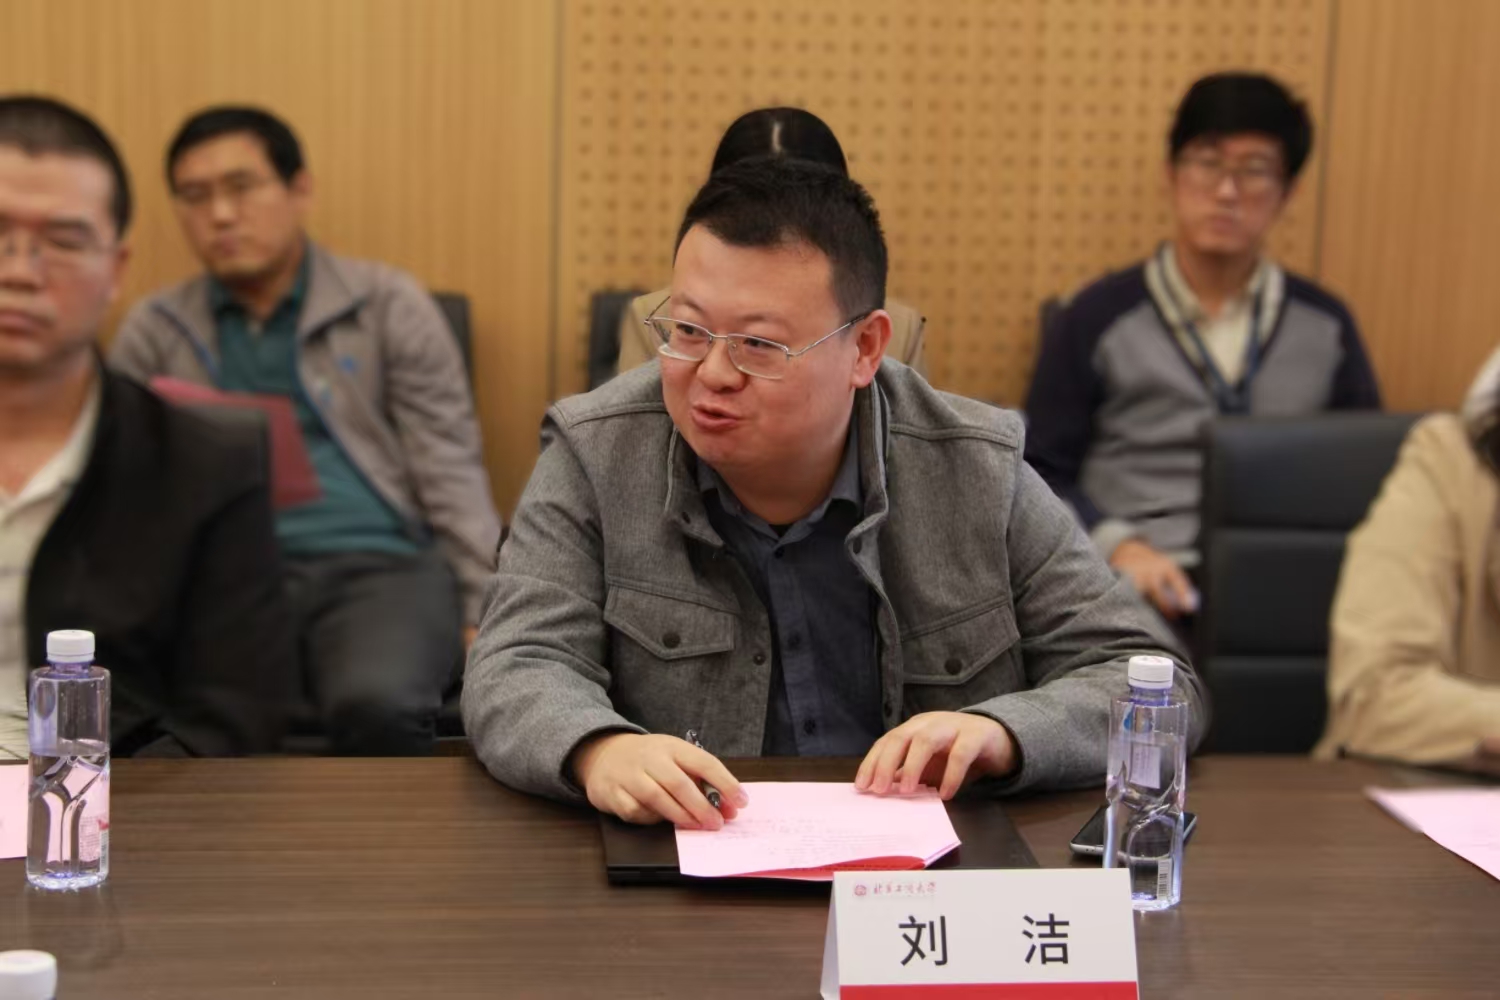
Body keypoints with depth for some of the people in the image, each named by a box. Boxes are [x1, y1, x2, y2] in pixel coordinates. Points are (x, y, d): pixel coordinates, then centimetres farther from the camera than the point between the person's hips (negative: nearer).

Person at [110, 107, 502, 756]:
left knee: (378, 704, -34)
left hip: (378, 561, -1)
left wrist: (490, 611, -4)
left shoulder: (389, 305, 11)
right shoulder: (154, 331, 17)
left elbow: (450, 474, 7)